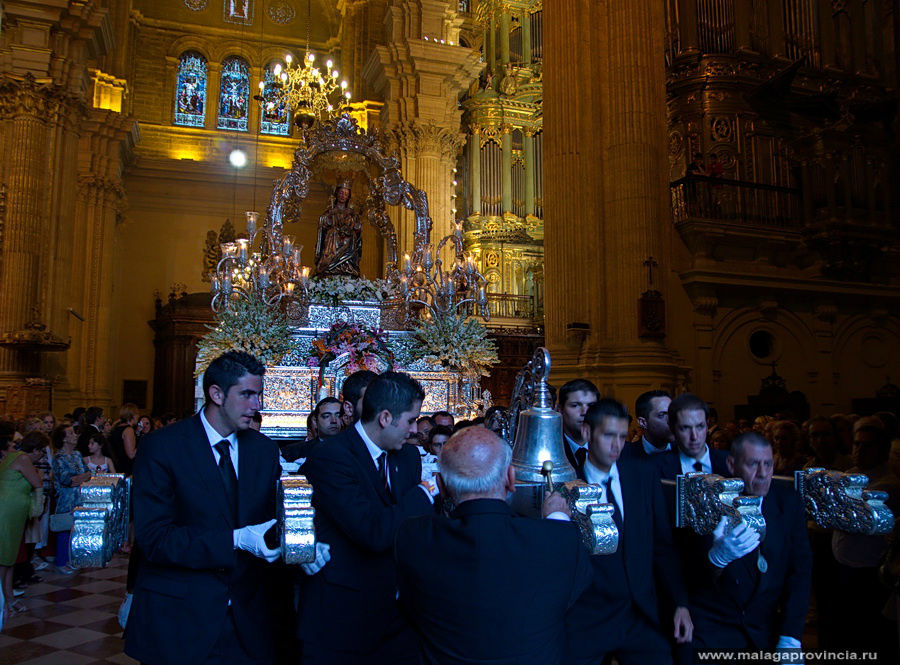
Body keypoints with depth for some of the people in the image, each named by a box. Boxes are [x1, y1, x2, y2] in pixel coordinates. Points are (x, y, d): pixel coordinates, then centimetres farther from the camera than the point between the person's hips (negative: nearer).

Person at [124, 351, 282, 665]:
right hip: (177, 619, -4)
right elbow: (153, 538, -17)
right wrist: (236, 540, -26)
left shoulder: (264, 450, 4)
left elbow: (273, 518, 7)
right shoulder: (161, 447, -10)